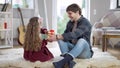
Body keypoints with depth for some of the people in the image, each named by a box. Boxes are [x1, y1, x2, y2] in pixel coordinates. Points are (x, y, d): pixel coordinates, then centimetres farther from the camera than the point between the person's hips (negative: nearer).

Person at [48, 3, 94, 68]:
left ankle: (64, 61, -51)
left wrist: (57, 37, -36)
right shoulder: (70, 23, 7)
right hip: (72, 49, 6)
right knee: (60, 39, -16)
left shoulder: (85, 23, -15)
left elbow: (74, 34, -31)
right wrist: (55, 37, -13)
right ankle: (68, 61, -38)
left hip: (84, 52, -6)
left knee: (82, 40, -36)